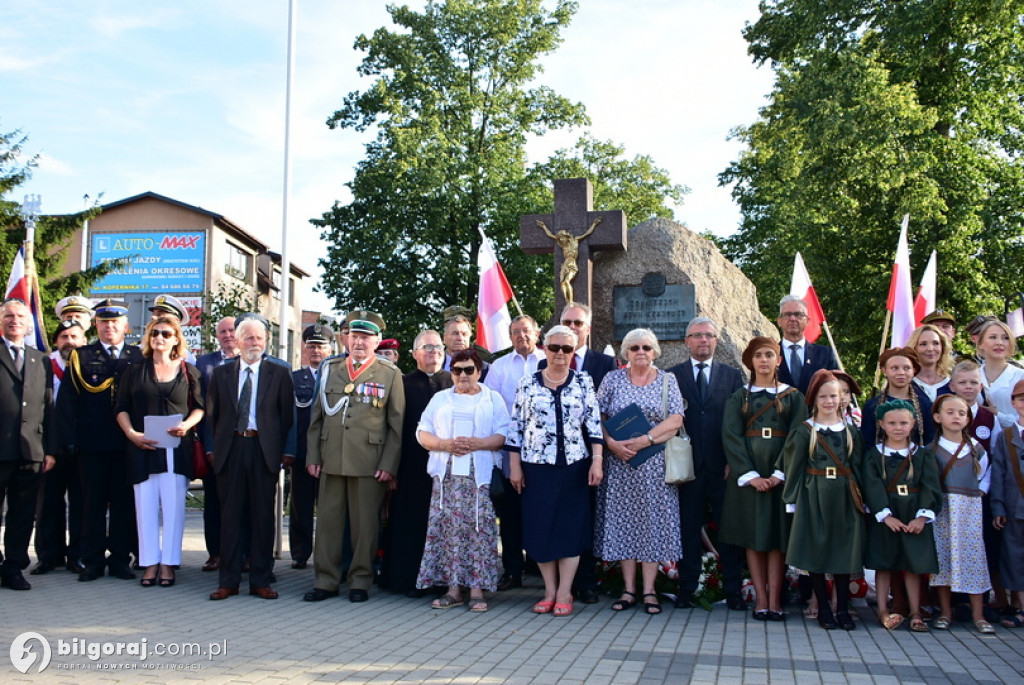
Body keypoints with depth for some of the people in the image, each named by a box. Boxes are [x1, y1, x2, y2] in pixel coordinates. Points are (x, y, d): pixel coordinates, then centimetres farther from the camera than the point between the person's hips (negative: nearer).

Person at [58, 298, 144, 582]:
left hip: (128, 444, 0)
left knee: (124, 503, 4)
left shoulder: (139, 358, 8)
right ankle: (93, 561, 13)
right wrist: (68, 440, -5)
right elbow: (66, 400, 3)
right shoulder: (81, 357, 7)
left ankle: (120, 559, 13)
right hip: (92, 444, 0)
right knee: (93, 503, 5)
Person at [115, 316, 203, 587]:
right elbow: (121, 408, 7)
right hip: (142, 447, 1)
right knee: (145, 505, 1)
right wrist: (131, 433, -8)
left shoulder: (188, 371, 8)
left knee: (173, 506, -3)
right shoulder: (135, 371, 10)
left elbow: (200, 406, 7)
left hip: (176, 447, -1)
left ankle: (168, 564, 4)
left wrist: (187, 424, -11)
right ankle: (150, 563, 9)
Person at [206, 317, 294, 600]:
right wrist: (219, 444, 6)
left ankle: (261, 581, 10)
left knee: (263, 516, 3)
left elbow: (286, 416, 5)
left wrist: (278, 450, 0)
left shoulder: (279, 374, 5)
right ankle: (228, 581, 11)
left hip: (264, 450, -1)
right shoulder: (221, 373, 11)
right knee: (231, 516, 4)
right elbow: (213, 414, 13)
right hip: (230, 449, 1)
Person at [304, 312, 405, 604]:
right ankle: (326, 580, 15)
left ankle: (360, 581, 14)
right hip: (331, 459, 3)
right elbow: (317, 416, 14)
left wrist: (389, 464, -6)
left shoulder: (390, 374, 4)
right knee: (328, 520, 5)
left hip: (369, 462, -3)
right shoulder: (330, 368, 13)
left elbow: (397, 424, 1)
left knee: (365, 523, 2)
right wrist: (312, 456, 6)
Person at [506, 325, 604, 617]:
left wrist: (597, 461, -8)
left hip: (573, 466, -1)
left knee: (571, 527, 1)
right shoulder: (528, 384, 4)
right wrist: (514, 466, 2)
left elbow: (594, 424, 0)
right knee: (539, 527, 3)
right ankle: (550, 591, 15)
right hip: (536, 466, 1)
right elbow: (516, 426, 5)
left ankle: (564, 593, 9)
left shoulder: (584, 382, 4)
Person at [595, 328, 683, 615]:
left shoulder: (667, 380, 5)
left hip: (655, 463, -1)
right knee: (623, 521, 2)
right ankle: (628, 589, 9)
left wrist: (644, 440, -16)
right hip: (619, 462, 1)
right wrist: (612, 443, -15)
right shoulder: (612, 379, 7)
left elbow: (675, 420, -6)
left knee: (653, 521, -1)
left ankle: (649, 590, 5)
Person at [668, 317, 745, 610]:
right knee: (688, 529, 5)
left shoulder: (732, 376, 10)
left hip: (723, 465, 1)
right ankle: (686, 589, 13)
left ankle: (732, 590, 14)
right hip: (688, 464, 0)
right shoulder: (672, 376, 8)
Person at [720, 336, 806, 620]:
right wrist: (751, 475, -13)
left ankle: (774, 599, 2)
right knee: (753, 535, 0)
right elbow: (731, 437, -2)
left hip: (781, 475, 0)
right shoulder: (739, 397, 8)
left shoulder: (793, 396, 8)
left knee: (778, 534, -1)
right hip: (747, 473, 0)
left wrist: (779, 474, -13)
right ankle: (761, 599, 3)